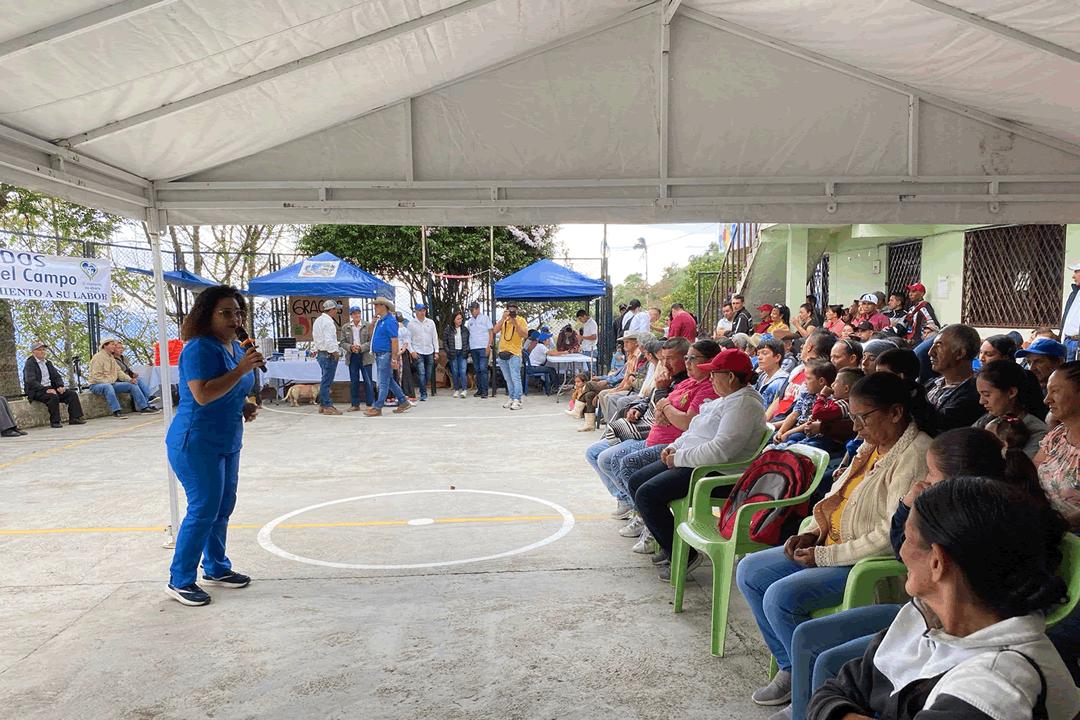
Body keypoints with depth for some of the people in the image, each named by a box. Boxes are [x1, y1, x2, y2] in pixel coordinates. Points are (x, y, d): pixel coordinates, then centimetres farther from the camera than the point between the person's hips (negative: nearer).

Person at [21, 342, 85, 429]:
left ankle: (74, 418, -13)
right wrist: (46, 389, -26)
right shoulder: (29, 363, -5)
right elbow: (31, 381, -17)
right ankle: (55, 422, -25)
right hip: (36, 392, -7)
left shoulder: (48, 362, 19)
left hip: (50, 388, 7)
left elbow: (57, 376, 18)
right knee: (53, 396, -35)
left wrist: (60, 386, -4)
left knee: (72, 393, -10)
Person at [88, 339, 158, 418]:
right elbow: (96, 376, -17)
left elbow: (119, 372, 12)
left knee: (132, 385, -3)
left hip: (112, 384, 8)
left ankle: (144, 406, -6)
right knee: (108, 387, -41)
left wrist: (129, 379, -3)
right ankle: (116, 411, -46)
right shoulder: (98, 357, -11)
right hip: (97, 385, -8)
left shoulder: (111, 358, 14)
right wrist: (108, 382, -23)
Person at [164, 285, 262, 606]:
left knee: (223, 507, 15)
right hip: (197, 444, -9)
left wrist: (244, 406, 5)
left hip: (226, 443, 9)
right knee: (204, 510, -7)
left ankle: (216, 568, 29)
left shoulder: (236, 347, 10)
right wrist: (242, 369, -30)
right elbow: (203, 394, -30)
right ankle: (180, 581, 6)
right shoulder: (200, 348, -18)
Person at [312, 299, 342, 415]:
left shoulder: (318, 320, 15)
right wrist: (335, 353, -14)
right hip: (328, 354, -10)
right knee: (327, 381, -6)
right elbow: (329, 341, -22)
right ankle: (327, 406, -3)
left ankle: (322, 405, 20)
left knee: (325, 381, 16)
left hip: (320, 352, 10)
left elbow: (315, 338, 21)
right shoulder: (328, 322, -16)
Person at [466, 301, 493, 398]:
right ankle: (479, 389, 12)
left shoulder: (485, 318, 4)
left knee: (483, 369, -10)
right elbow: (466, 333, 16)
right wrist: (467, 348, 5)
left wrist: (489, 346, -10)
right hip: (473, 348, 5)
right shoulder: (469, 321, 15)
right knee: (477, 370, 7)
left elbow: (491, 332, 1)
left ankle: (484, 391, -9)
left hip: (483, 347, -5)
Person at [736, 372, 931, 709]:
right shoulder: (871, 445, 9)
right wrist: (813, 533, 2)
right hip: (830, 547, 10)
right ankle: (790, 668, 13)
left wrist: (824, 556, -20)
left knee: (780, 597, -24)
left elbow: (895, 534, -27)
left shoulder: (914, 457, -21)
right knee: (750, 571, 5)